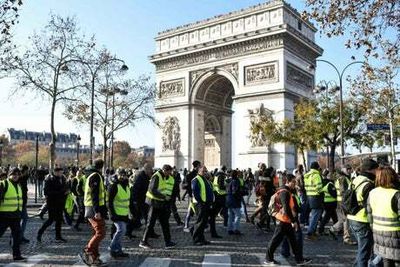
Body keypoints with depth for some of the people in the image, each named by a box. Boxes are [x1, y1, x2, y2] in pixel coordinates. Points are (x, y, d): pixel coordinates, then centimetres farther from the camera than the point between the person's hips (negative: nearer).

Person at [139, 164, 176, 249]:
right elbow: (152, 190, -24)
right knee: (151, 223, -1)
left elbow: (171, 193, 15)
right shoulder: (156, 177, -15)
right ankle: (143, 242, 10)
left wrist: (169, 205, 9)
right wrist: (164, 197, -25)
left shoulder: (171, 179, 8)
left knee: (165, 223, 9)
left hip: (163, 204, 7)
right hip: (155, 202, -7)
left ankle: (168, 242, 15)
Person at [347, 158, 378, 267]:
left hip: (352, 219, 9)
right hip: (363, 221, -9)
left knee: (361, 248, 25)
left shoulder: (355, 181, 7)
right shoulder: (368, 185, -20)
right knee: (364, 251, 3)